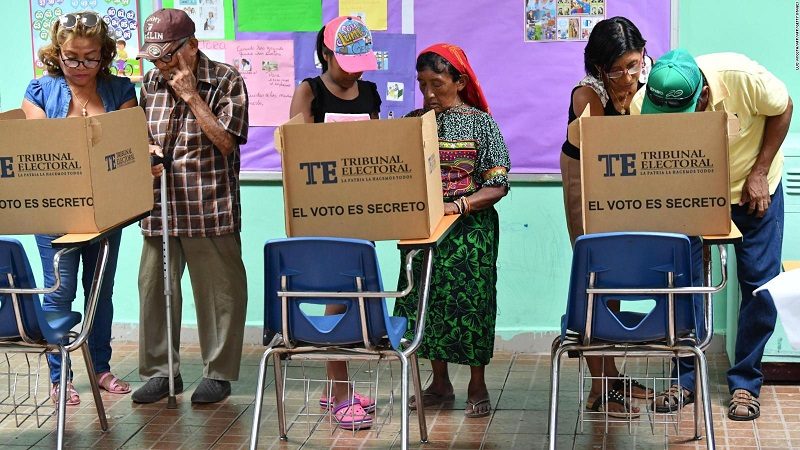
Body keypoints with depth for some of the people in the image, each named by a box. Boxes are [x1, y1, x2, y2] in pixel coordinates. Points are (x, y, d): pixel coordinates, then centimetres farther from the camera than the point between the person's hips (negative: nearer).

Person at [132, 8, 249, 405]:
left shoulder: (226, 81, -4)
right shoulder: (151, 83, 10)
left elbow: (226, 141, -12)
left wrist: (191, 96, -12)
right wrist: (144, 154, -3)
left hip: (211, 209, -5)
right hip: (160, 207, 5)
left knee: (218, 290, 2)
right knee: (154, 287, 8)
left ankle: (219, 372, 15)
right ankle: (159, 371, 20)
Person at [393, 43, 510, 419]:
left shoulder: (481, 123, -4)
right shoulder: (413, 122, 7)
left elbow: (497, 186, -9)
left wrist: (457, 205, -21)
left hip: (471, 227, -4)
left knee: (470, 301, 0)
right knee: (426, 299, 8)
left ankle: (477, 386, 12)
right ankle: (440, 382, 22)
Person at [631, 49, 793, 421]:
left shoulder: (742, 77, -33)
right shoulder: (643, 107, -29)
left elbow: (782, 109, -13)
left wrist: (759, 174, -16)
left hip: (752, 187, -1)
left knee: (760, 283, -1)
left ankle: (745, 384, 10)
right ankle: (684, 379, 13)